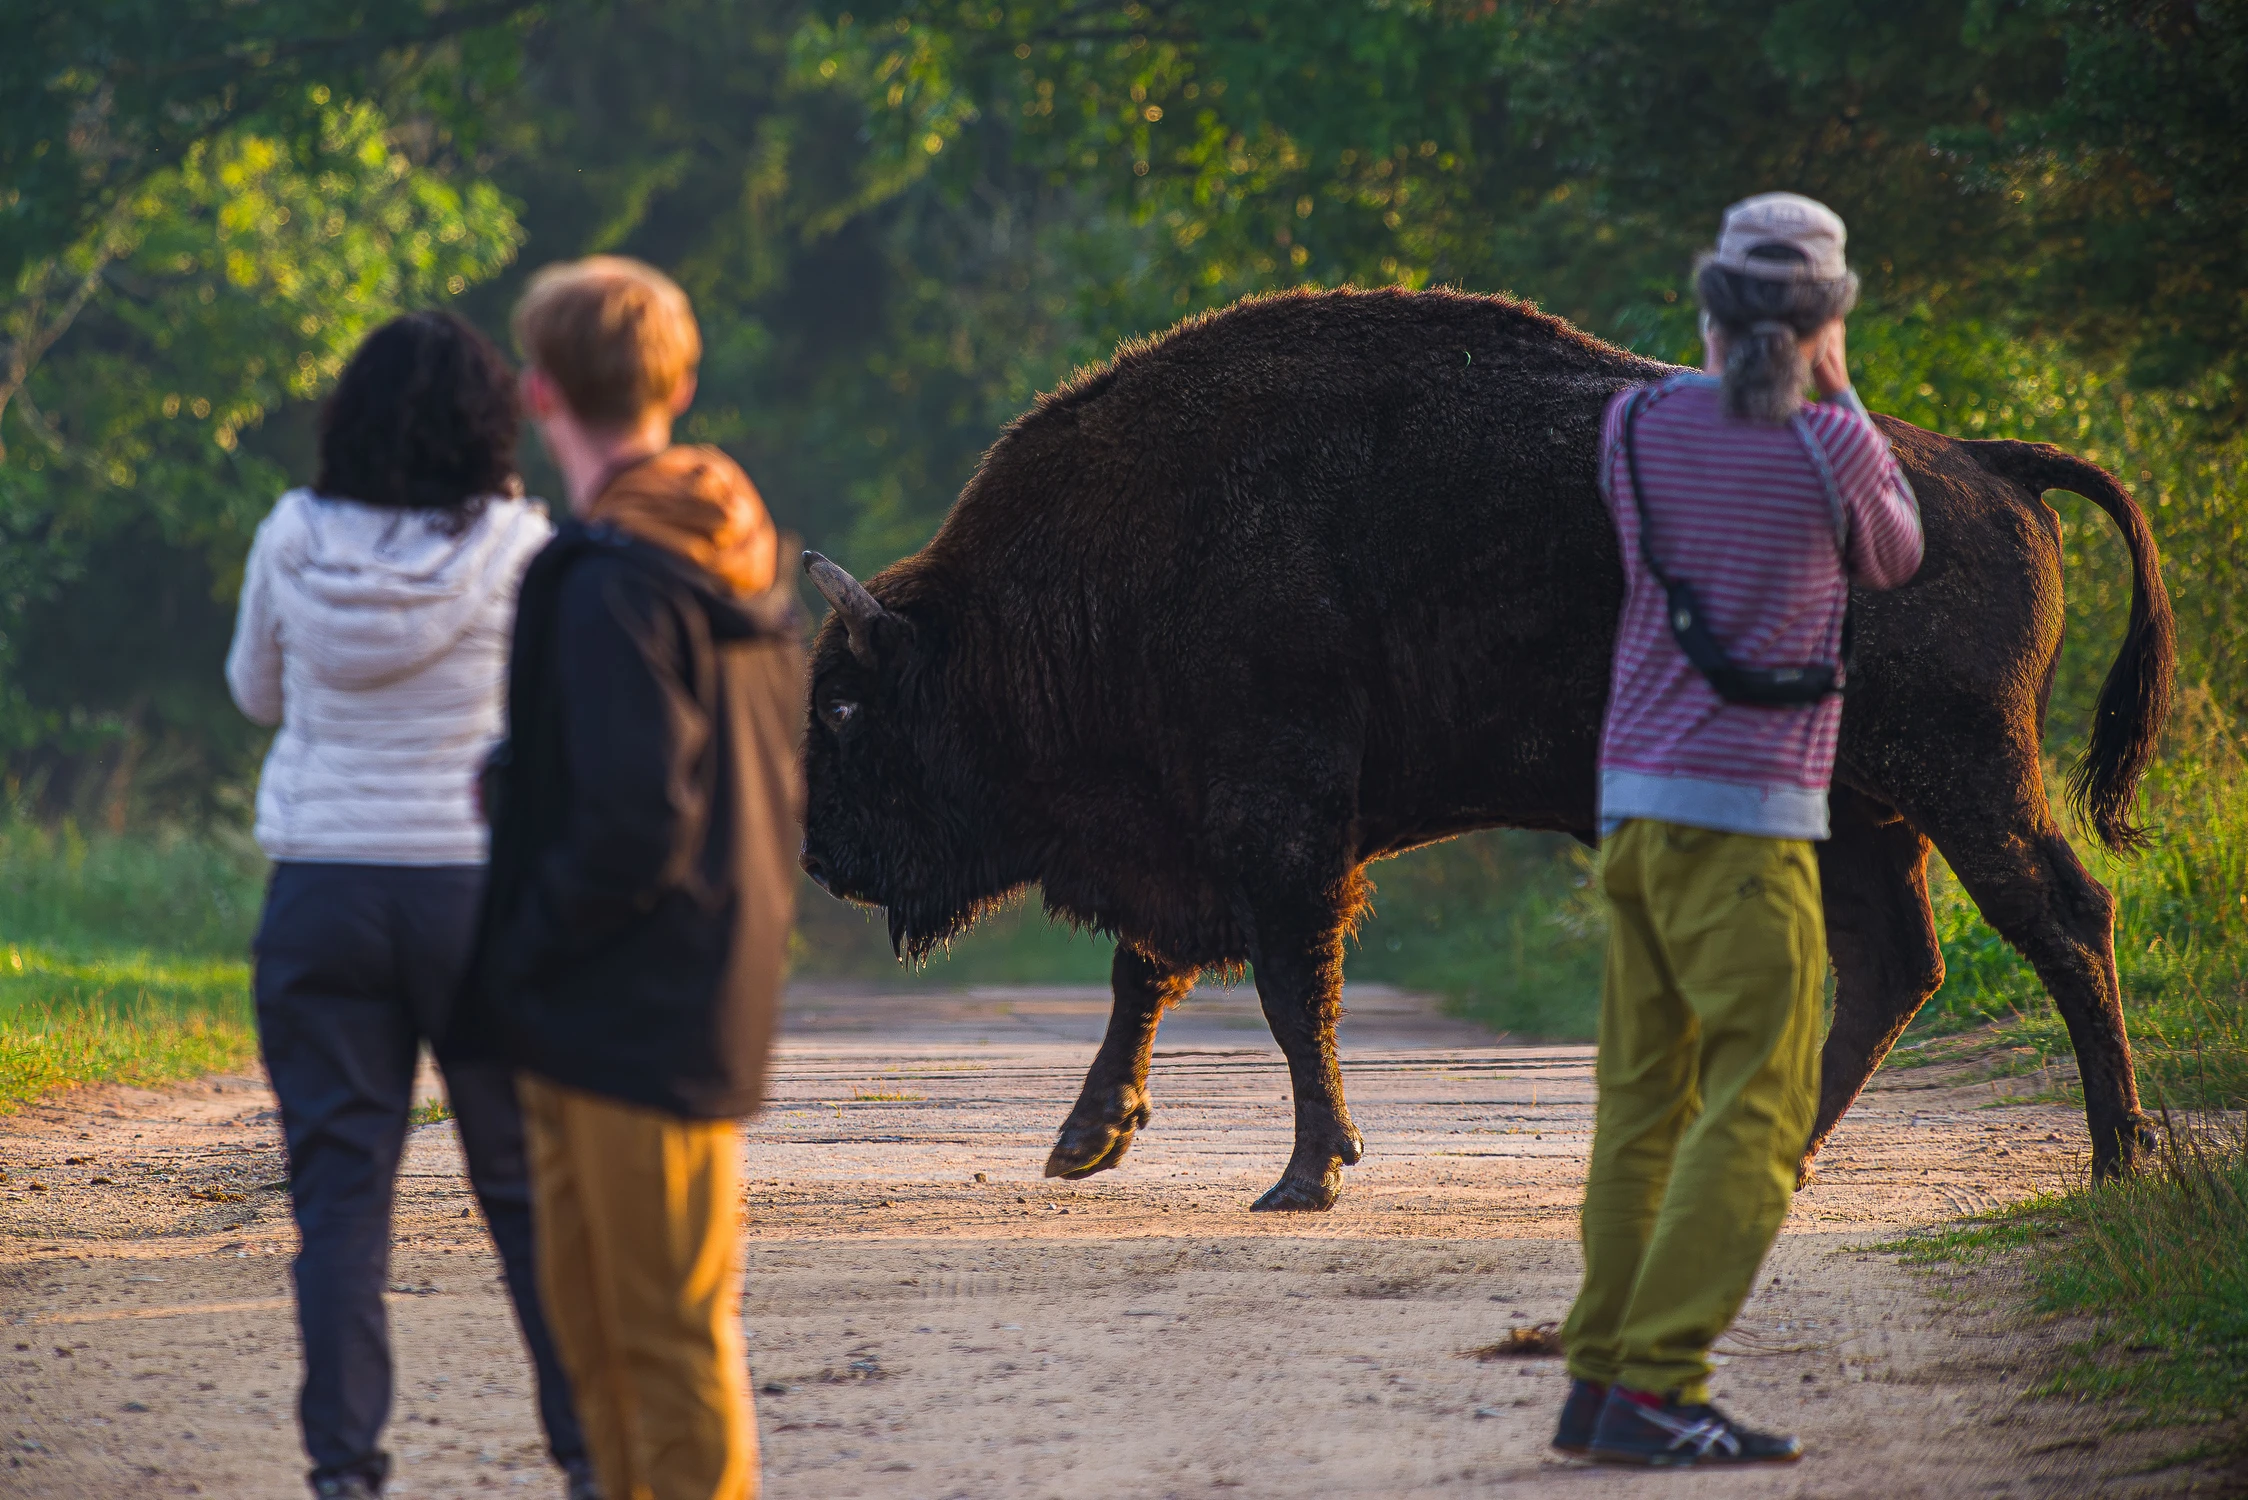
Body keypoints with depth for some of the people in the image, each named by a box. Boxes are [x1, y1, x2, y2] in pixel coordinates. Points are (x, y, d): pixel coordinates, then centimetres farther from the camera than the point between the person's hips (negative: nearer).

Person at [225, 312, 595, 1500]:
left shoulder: (294, 541, -2)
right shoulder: (513, 549, -10)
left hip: (319, 892, 1)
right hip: (477, 883, -1)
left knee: (339, 1186, 5)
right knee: (529, 1181, 9)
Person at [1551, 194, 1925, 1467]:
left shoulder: (1638, 426, 5)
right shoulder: (1831, 447, -8)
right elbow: (1895, 559, 12)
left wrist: (1729, 376, 23)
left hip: (1632, 801, 6)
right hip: (1749, 814, -6)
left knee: (1644, 1106, 13)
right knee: (1759, 1109, -5)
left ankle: (1602, 1381, 14)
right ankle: (1655, 1391, -13)